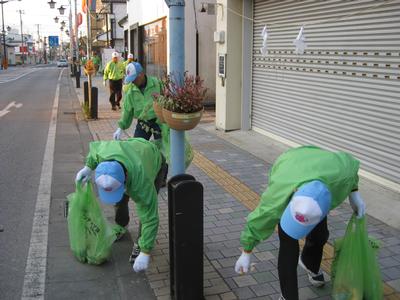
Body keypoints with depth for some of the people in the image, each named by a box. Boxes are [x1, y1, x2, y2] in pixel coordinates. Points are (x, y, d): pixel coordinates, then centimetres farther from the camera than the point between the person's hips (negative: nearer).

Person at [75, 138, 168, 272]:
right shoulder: (103, 154, -38)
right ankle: (121, 227, 36)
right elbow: (94, 145, -11)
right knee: (120, 200, 7)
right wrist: (88, 167, -19)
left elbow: (150, 219, -37)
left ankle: (140, 245, 3)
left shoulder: (141, 183, -46)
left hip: (155, 163, -5)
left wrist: (145, 253, -33)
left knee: (147, 208, -17)